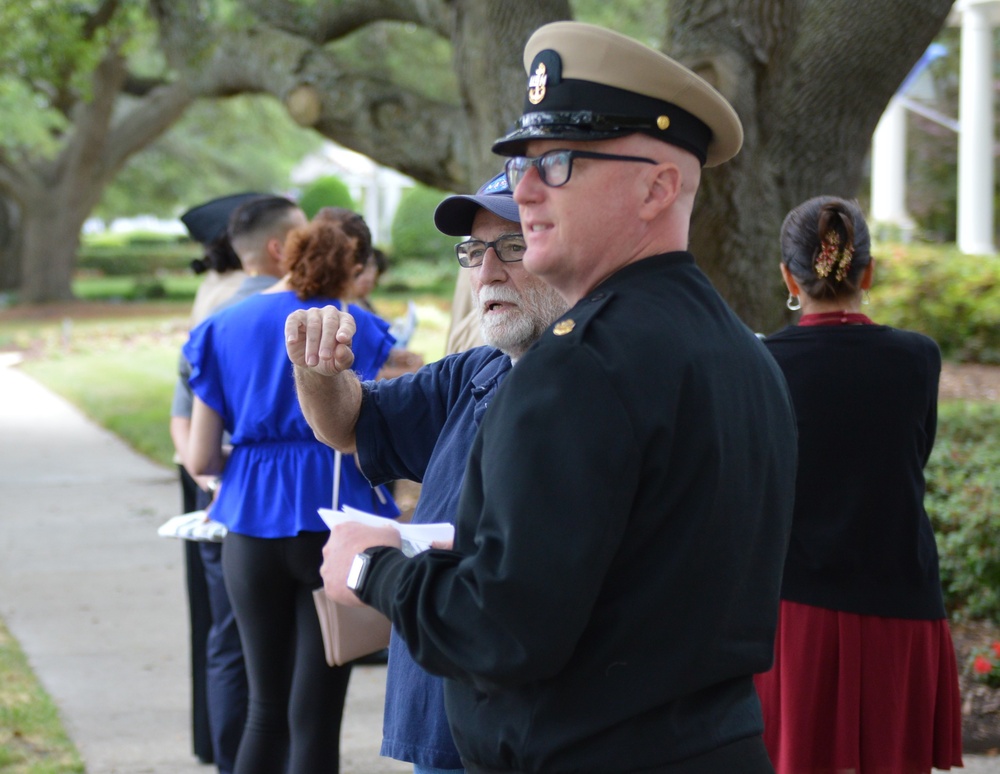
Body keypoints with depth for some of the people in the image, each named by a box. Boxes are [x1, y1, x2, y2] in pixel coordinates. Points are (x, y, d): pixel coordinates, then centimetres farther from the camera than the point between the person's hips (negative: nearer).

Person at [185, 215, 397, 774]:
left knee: (267, 708, 15)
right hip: (336, 522, -2)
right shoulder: (359, 331, 0)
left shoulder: (223, 330, 7)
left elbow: (201, 461, 4)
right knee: (316, 713, 1)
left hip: (252, 523, 3)